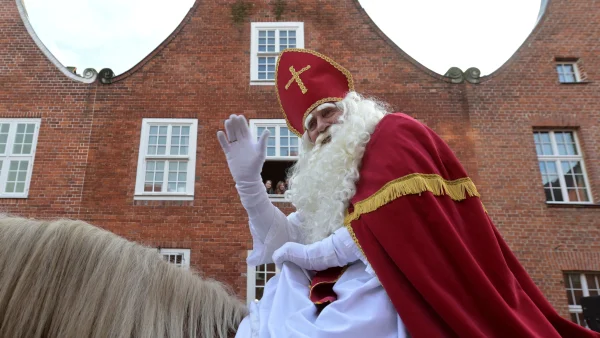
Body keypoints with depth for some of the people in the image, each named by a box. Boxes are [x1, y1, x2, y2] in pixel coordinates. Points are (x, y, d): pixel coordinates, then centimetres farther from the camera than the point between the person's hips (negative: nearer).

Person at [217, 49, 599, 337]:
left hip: (391, 290, -8)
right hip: (344, 289, 8)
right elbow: (285, 244, 15)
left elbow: (397, 218, -15)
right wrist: (248, 178, 8)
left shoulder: (393, 133, 1)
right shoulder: (330, 183, 24)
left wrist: (320, 253, -7)